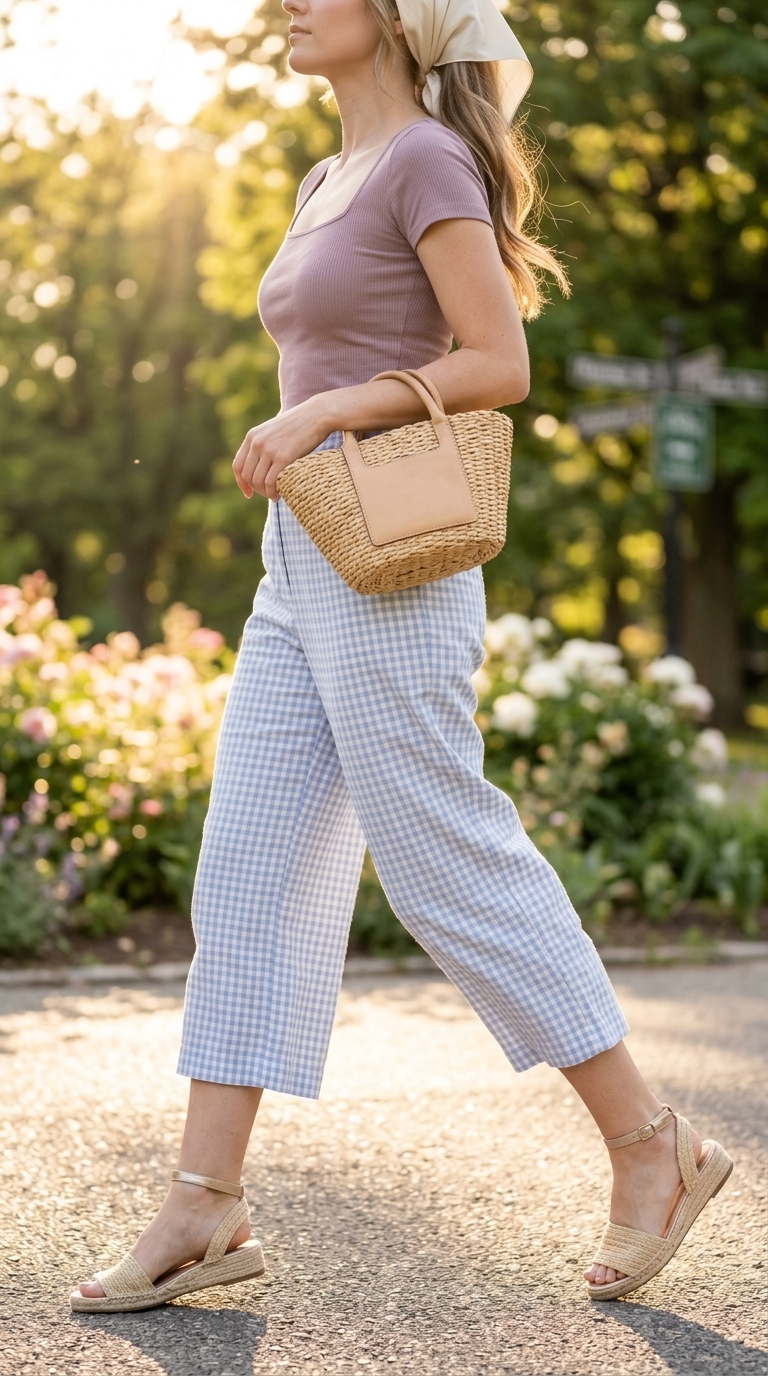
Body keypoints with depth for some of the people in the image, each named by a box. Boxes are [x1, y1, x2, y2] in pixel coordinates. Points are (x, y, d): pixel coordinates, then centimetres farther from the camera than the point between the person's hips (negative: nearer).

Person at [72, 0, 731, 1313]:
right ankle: (204, 1206, 5)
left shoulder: (429, 157, -7)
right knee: (248, 867, 3)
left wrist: (320, 411, -18)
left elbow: (500, 367, -14)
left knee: (447, 863, -5)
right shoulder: (330, 182, 19)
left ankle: (651, 1145, 8)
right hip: (304, 565, 9)